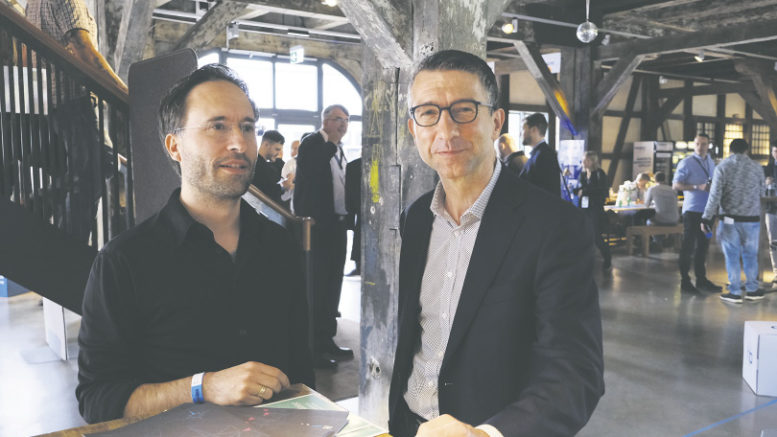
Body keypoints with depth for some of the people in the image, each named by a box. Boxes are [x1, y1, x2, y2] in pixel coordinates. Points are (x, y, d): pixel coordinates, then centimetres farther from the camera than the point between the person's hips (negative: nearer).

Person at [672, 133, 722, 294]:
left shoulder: (711, 163, 15)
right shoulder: (686, 163, -7)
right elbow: (675, 185, -14)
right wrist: (698, 187, -24)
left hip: (707, 210, 7)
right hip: (692, 210, -7)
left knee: (703, 245, 13)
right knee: (688, 246, -2)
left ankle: (701, 279, 22)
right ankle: (685, 281, 5)